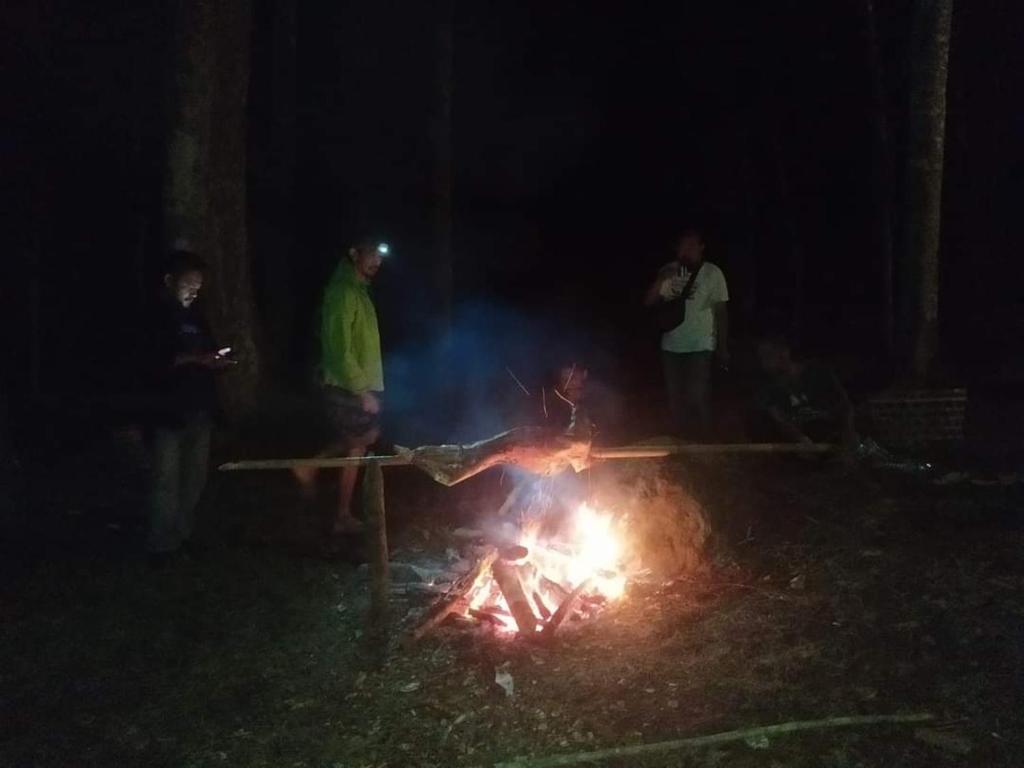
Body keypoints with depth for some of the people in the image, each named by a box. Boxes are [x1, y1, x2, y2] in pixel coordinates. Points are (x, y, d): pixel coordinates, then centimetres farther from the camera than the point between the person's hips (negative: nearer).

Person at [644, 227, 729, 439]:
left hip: (701, 347, -3)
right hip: (671, 347, 4)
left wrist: (723, 348, -1)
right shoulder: (669, 272, 3)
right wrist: (660, 279, -19)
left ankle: (700, 442, 7)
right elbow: (648, 302, -2)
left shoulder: (713, 273, -6)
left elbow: (721, 312, -2)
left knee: (698, 398, -8)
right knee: (676, 398, 11)